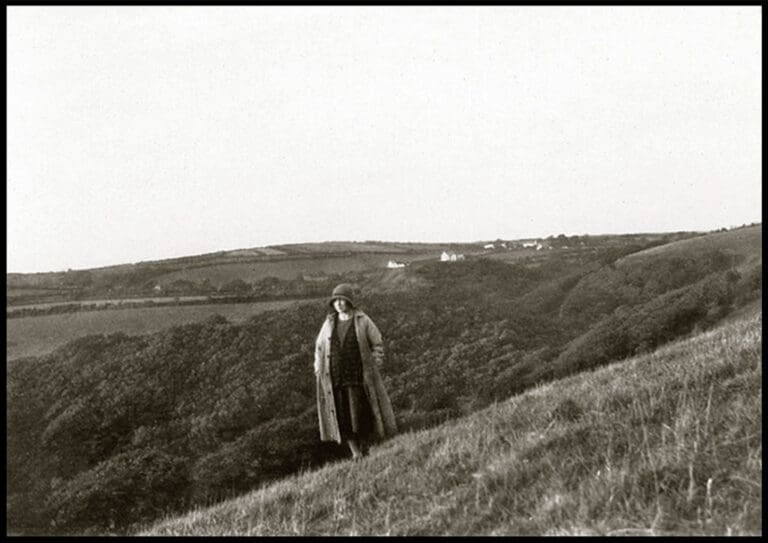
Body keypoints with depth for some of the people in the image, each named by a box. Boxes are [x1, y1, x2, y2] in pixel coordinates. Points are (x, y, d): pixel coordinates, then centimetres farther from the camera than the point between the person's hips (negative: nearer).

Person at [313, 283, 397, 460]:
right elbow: (320, 348, 15)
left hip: (358, 376, -3)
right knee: (343, 416, -1)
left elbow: (377, 345, 1)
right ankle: (355, 453, 8)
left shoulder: (363, 321, -3)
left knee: (361, 414, -5)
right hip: (335, 378, 3)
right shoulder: (329, 323, 6)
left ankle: (365, 450, 14)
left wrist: (373, 370, -5)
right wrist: (319, 373, 8)